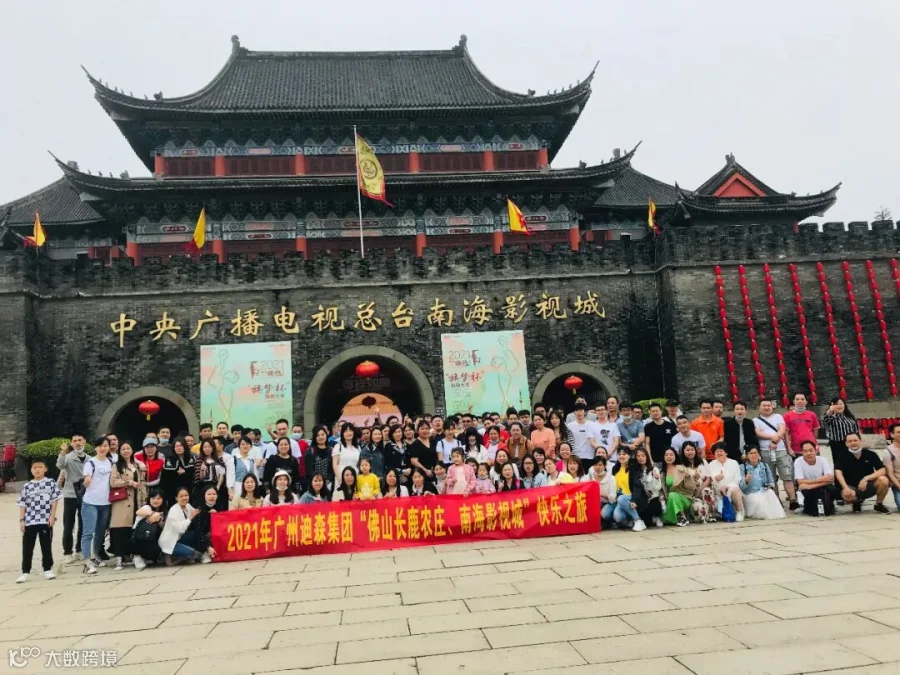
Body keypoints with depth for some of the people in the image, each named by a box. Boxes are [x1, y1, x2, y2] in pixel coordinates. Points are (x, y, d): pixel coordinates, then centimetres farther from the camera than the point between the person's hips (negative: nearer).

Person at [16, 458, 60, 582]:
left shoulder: (50, 483, 0)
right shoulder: (27, 486, 7)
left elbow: (55, 500, -2)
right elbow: (22, 504, 6)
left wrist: (52, 516, -9)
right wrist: (22, 520, -1)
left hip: (45, 520, -2)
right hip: (29, 521, 2)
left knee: (46, 546, 6)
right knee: (27, 547, 6)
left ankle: (47, 569, 17)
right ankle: (25, 572, 15)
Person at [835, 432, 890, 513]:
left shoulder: (870, 454, -4)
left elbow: (883, 471, -11)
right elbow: (838, 472, -18)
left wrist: (866, 478, -23)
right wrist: (845, 487, -31)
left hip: (869, 486, 2)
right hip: (852, 487, -2)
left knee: (883, 480, -28)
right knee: (847, 495, -37)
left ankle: (879, 504, 1)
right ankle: (857, 502, 5)